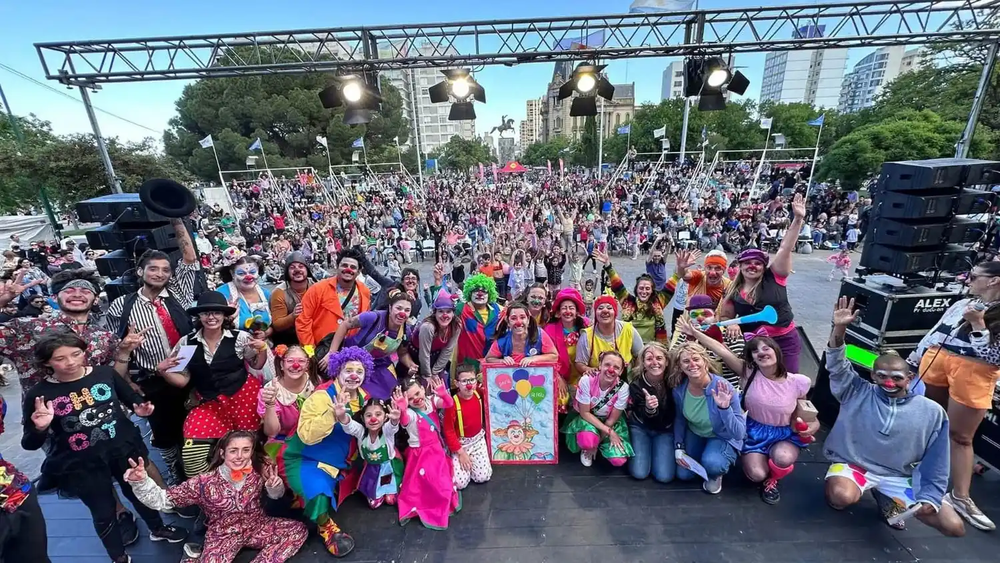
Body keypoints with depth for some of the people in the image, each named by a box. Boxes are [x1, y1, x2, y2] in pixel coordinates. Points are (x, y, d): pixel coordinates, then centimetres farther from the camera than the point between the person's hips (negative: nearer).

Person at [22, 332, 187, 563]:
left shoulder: (105, 373, -11)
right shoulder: (38, 395, -14)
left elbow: (131, 398, 5)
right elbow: (29, 444, -9)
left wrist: (140, 408, -16)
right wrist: (40, 428, -30)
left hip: (124, 450, 1)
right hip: (80, 465, -1)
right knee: (103, 512, 16)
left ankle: (157, 529, 51)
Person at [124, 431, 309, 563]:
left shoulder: (260, 469, -16)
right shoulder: (204, 483, -20)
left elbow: (276, 495, 1)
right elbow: (162, 500, -16)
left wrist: (275, 487, -22)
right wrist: (140, 482, -31)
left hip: (257, 526, 2)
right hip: (223, 535, -2)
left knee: (299, 530, -15)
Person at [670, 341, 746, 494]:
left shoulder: (723, 388, -33)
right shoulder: (679, 389, -20)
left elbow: (739, 433, -32)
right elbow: (680, 419, 2)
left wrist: (724, 408, -47)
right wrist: (678, 447, -2)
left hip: (723, 437, -4)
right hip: (695, 434, 4)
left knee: (711, 462, -33)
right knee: (683, 474, 4)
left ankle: (716, 474, 4)